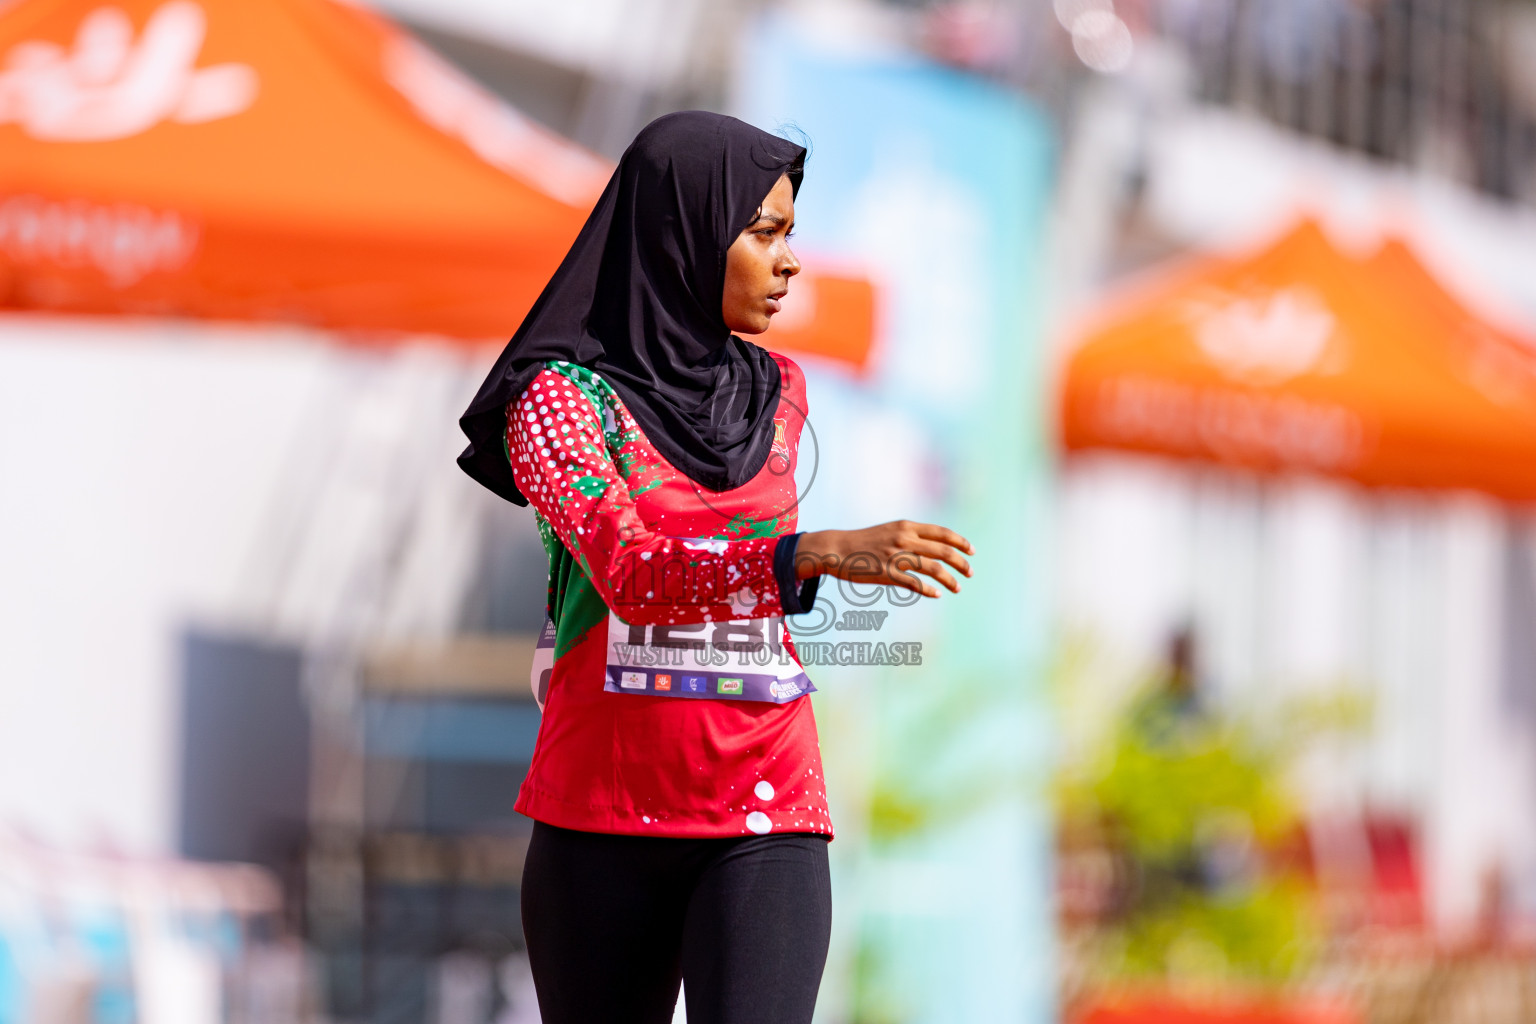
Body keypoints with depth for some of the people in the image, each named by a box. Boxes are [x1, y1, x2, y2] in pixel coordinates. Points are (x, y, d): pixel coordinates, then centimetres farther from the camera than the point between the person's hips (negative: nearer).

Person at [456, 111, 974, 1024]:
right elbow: (630, 572, -23)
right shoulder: (558, 398, -6)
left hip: (764, 818, 2)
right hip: (605, 815, -2)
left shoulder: (778, 392, 10)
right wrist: (827, 553, -34)